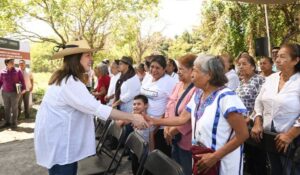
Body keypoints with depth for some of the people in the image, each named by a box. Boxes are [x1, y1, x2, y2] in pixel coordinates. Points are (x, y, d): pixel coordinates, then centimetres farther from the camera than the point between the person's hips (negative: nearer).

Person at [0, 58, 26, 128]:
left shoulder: (17, 71, -3)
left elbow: (22, 80, -4)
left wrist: (24, 89, -14)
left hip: (15, 92, -3)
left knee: (14, 108, 2)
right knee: (6, 108, 9)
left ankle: (14, 122, 11)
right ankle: (7, 122, 21)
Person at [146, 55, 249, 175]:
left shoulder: (225, 97, -21)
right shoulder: (198, 94, 4)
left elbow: (243, 134, -21)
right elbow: (182, 118, 6)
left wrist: (215, 157, -19)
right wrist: (154, 121, 0)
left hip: (223, 161, -7)